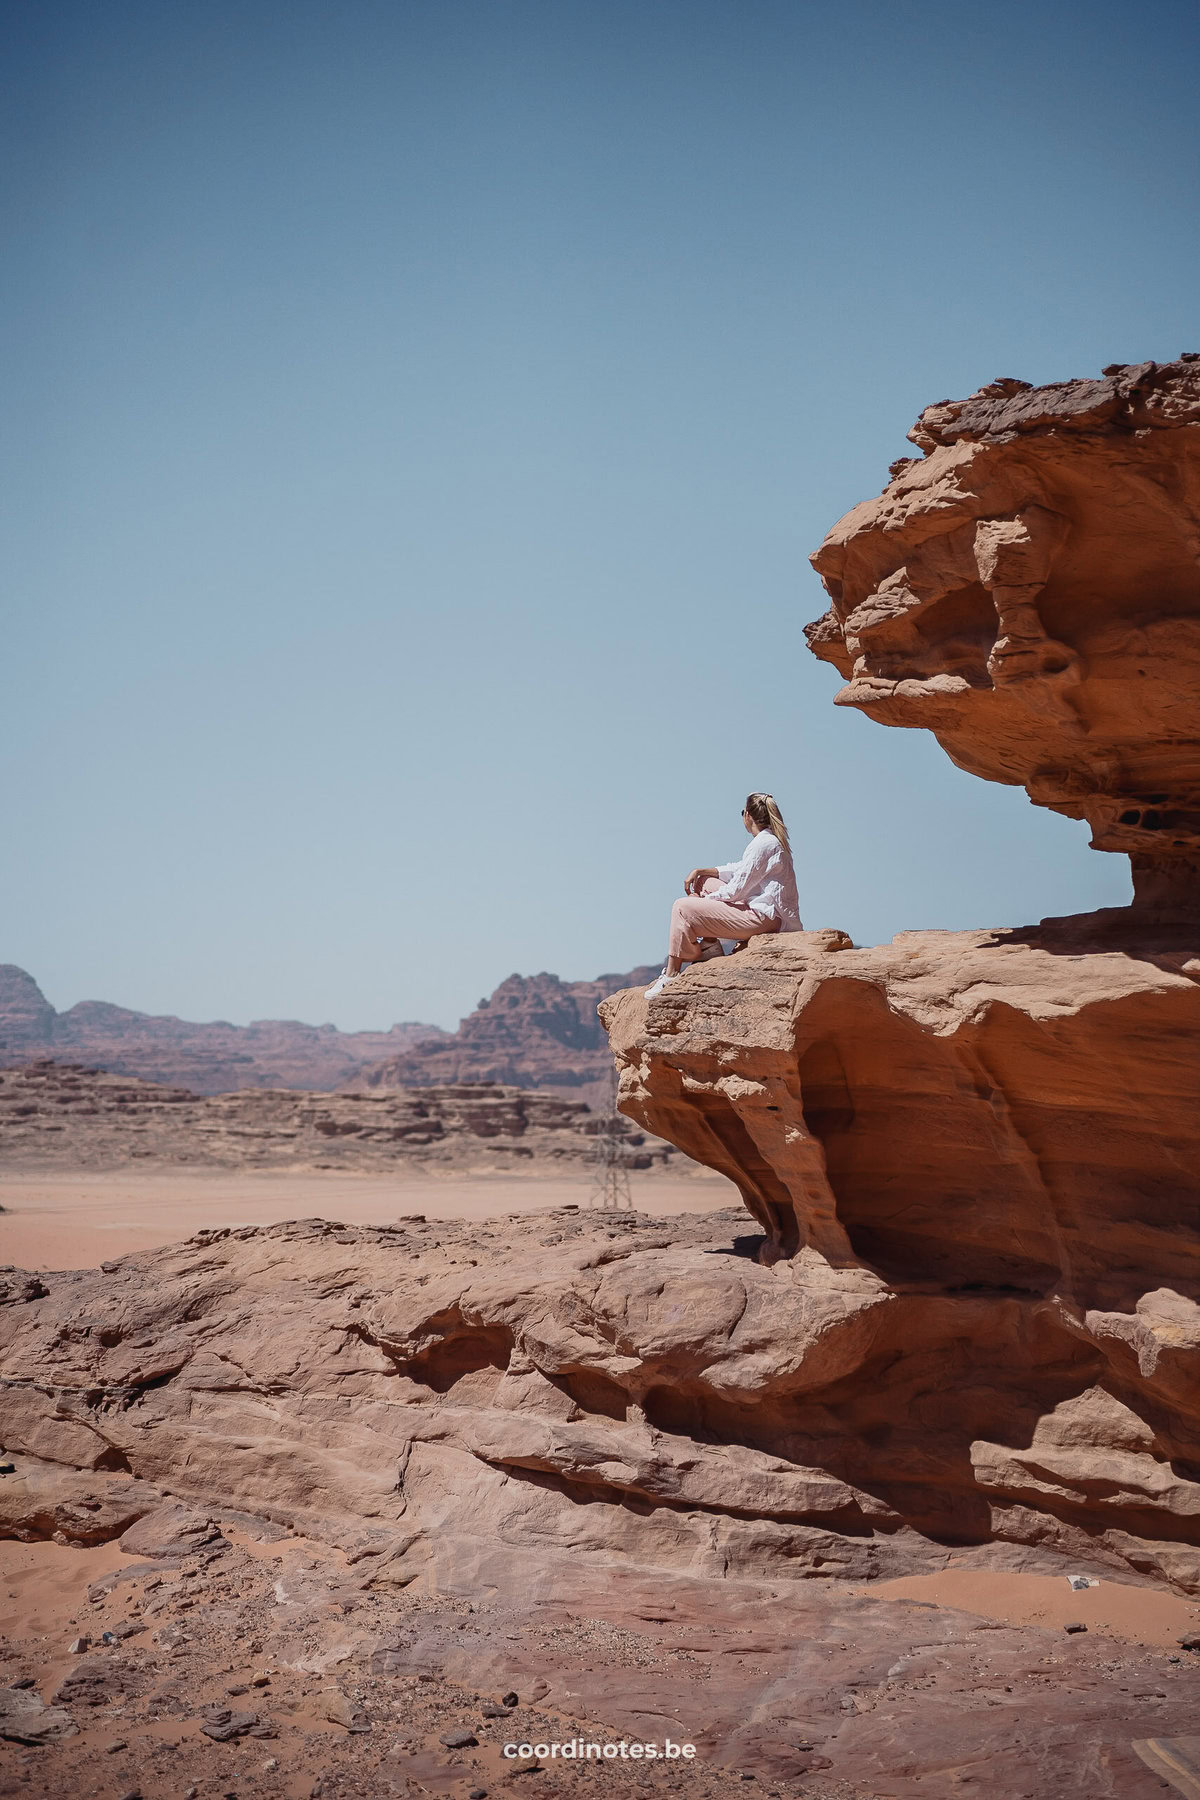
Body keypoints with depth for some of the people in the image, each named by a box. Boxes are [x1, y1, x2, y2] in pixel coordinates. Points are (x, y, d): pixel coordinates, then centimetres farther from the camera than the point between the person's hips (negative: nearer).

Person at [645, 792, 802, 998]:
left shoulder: (763, 845, -19)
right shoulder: (774, 841, 13)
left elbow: (736, 891, -18)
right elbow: (739, 870, 22)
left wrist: (703, 899, -3)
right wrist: (701, 871, 13)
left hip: (761, 917, -11)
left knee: (683, 908, -11)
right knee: (704, 882, 22)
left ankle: (671, 975, -7)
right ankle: (710, 946, 14)